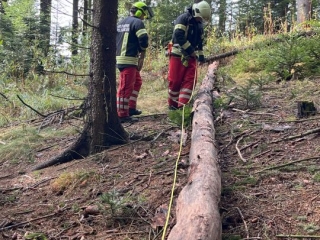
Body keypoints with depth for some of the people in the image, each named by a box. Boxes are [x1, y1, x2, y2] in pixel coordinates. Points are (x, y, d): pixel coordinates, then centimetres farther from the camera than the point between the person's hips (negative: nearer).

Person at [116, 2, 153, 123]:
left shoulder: (120, 23, 21)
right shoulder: (137, 22, -7)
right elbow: (143, 40, -18)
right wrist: (142, 57, -6)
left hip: (119, 58, 9)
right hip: (129, 59, -9)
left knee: (137, 82, 22)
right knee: (126, 87, -7)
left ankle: (131, 108, 25)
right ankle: (122, 115, -5)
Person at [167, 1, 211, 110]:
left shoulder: (199, 24, 15)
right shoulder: (183, 18, -12)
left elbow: (200, 41, 25)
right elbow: (178, 36, -23)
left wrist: (200, 54, 13)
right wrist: (191, 50, -21)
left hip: (191, 56, 7)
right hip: (178, 55, -7)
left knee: (190, 80, -5)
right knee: (175, 81, -3)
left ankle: (182, 106, -6)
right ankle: (172, 105, 12)